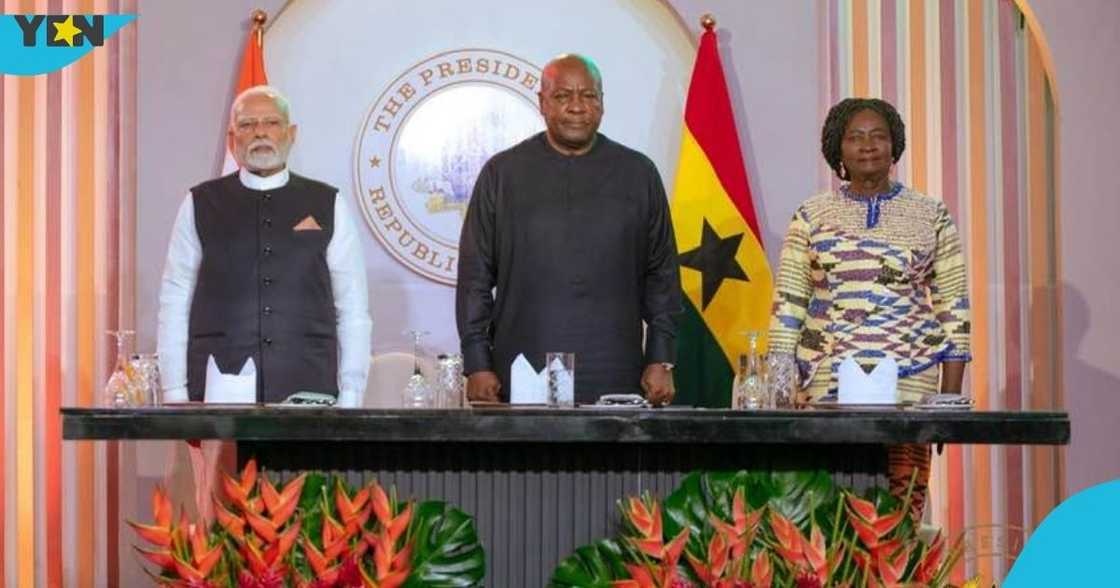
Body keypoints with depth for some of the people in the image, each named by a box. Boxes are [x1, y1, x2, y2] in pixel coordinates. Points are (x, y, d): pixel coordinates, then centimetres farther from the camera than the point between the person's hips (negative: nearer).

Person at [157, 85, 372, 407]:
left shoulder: (328, 205, 7)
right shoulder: (200, 205, 7)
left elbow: (353, 310, 6)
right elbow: (174, 304, 6)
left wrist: (350, 397, 0)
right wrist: (175, 394, -1)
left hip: (309, 391, 1)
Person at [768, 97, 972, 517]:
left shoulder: (931, 216, 9)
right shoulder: (812, 216, 9)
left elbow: (953, 306, 8)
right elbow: (788, 304, 7)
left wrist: (950, 397, 2)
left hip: (910, 380, 0)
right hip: (826, 382, 0)